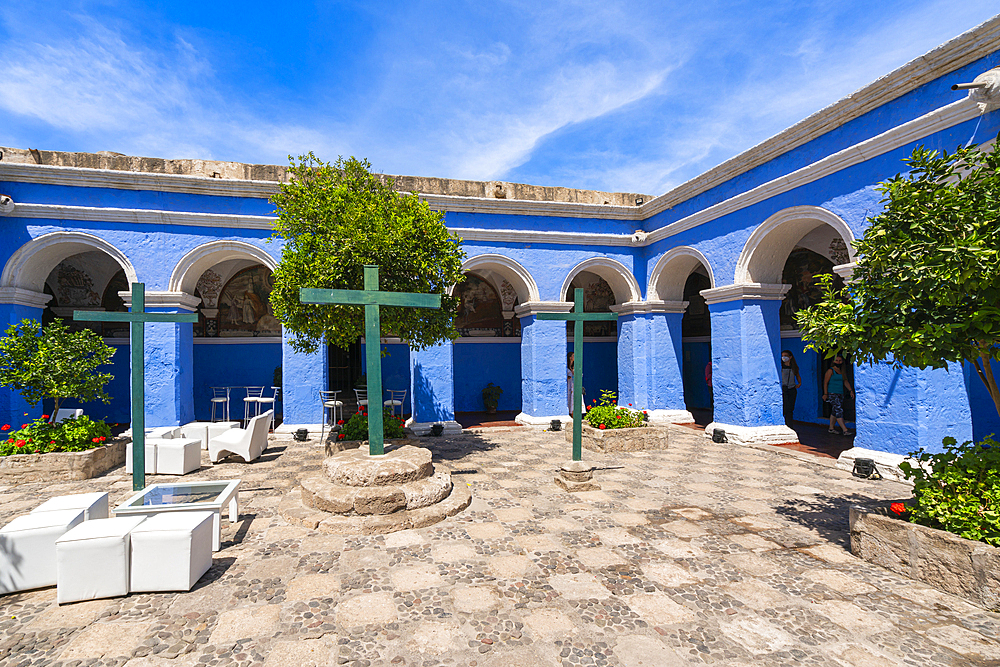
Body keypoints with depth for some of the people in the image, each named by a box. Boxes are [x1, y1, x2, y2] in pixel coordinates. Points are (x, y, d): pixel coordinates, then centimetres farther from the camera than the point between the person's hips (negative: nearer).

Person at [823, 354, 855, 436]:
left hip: (840, 394, 7)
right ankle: (845, 430, -15)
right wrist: (825, 394, -12)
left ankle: (831, 428, 19)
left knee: (834, 411, 10)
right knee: (839, 410, -13)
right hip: (832, 394, -7)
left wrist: (850, 390, 5)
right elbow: (825, 383, -7)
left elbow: (845, 382, 17)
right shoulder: (831, 371, -5)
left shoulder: (842, 371, 15)